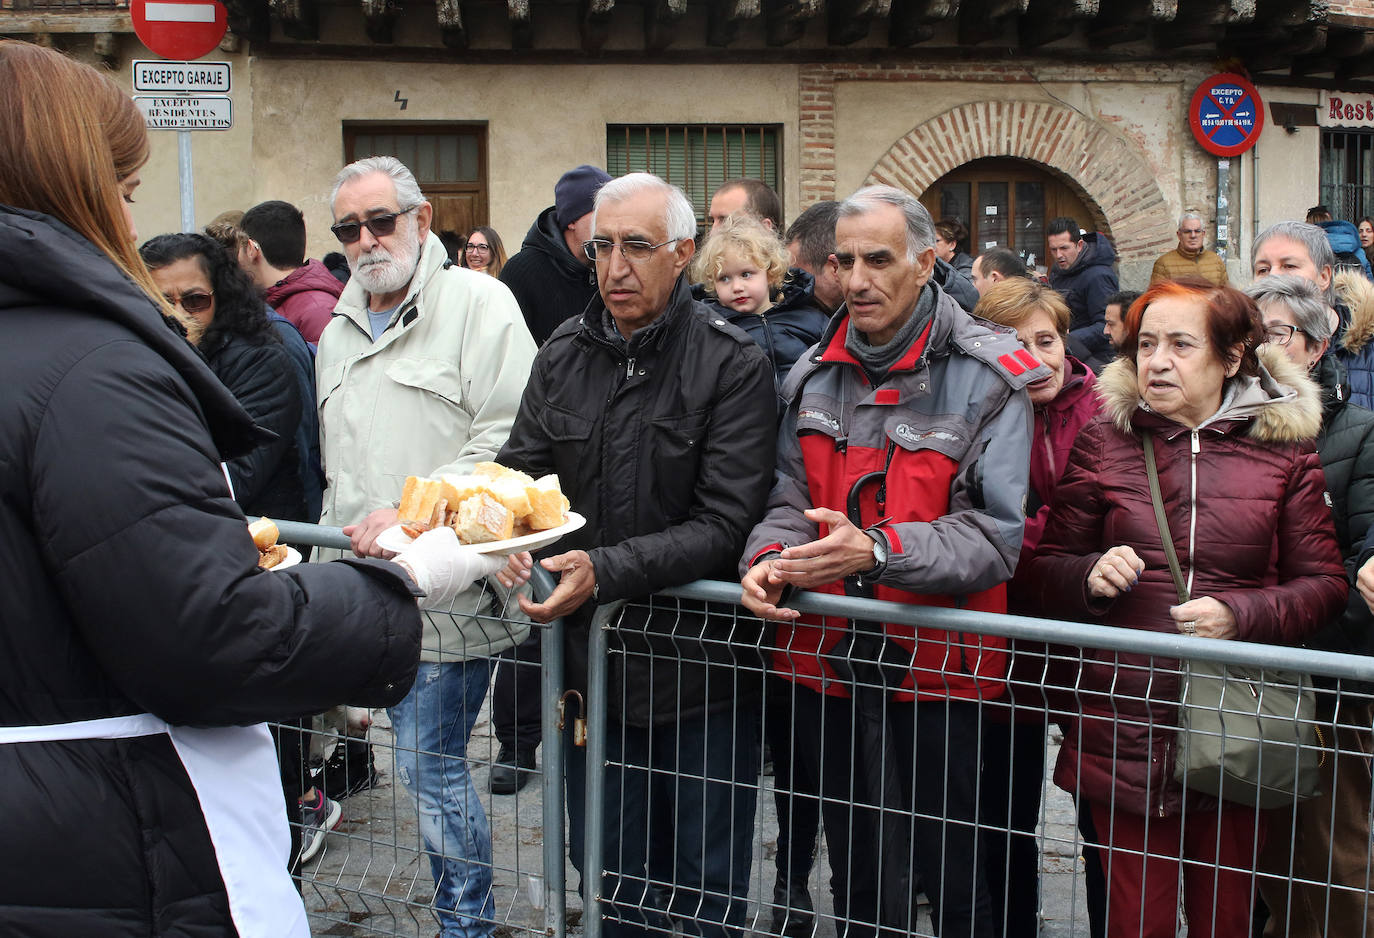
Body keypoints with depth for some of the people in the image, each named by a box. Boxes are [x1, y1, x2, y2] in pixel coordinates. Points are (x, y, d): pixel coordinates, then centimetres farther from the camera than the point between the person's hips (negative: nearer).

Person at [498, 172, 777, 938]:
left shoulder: (733, 365, -12)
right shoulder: (563, 356, 4)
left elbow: (724, 524, -18)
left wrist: (606, 571, -29)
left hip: (700, 668, -4)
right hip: (595, 660, 5)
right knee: (607, 873, 20)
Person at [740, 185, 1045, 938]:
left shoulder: (987, 379, -9)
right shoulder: (813, 375, 8)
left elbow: (995, 534, -16)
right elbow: (792, 499, 9)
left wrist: (878, 551, -29)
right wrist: (769, 557, -13)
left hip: (936, 661, -5)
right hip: (828, 658, 5)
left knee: (951, 876, 6)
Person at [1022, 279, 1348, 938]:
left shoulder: (1283, 448, 4)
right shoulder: (1103, 441, 6)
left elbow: (1324, 584, 5)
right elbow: (1046, 572, 10)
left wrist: (1239, 614, -14)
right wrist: (1093, 575, -12)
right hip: (1125, 727, 0)